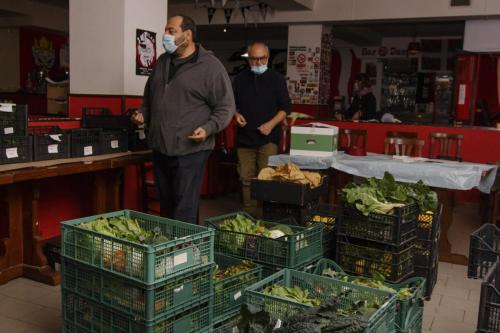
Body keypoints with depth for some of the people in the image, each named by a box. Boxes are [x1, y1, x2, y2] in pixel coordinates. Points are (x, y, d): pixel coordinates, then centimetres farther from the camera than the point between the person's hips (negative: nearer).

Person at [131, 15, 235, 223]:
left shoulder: (210, 66, -7)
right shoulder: (162, 62, 13)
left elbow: (225, 106, -6)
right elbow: (149, 96, 26)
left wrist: (208, 128, -20)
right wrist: (143, 114, 8)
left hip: (190, 149, -7)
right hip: (159, 147, 7)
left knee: (184, 209, -4)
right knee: (165, 204, 17)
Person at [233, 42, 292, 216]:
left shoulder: (277, 78, 3)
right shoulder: (240, 79, 10)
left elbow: (285, 107, 2)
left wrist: (271, 124, -12)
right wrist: (236, 114, -3)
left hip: (269, 138, -3)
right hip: (245, 137, 3)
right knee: (246, 179, 4)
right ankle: (249, 214, 15)